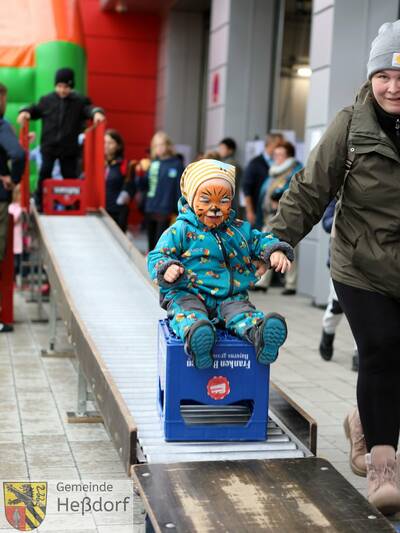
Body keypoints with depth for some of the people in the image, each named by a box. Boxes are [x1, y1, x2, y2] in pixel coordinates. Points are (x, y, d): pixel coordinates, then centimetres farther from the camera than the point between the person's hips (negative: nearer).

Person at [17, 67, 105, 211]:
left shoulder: (80, 101, 0)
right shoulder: (47, 100, 6)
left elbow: (88, 109, -12)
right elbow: (35, 110, 13)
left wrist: (97, 113, -35)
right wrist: (25, 113, -9)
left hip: (69, 148, -1)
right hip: (49, 146, 1)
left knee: (70, 176, 7)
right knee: (44, 174, -2)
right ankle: (40, 202, 8)